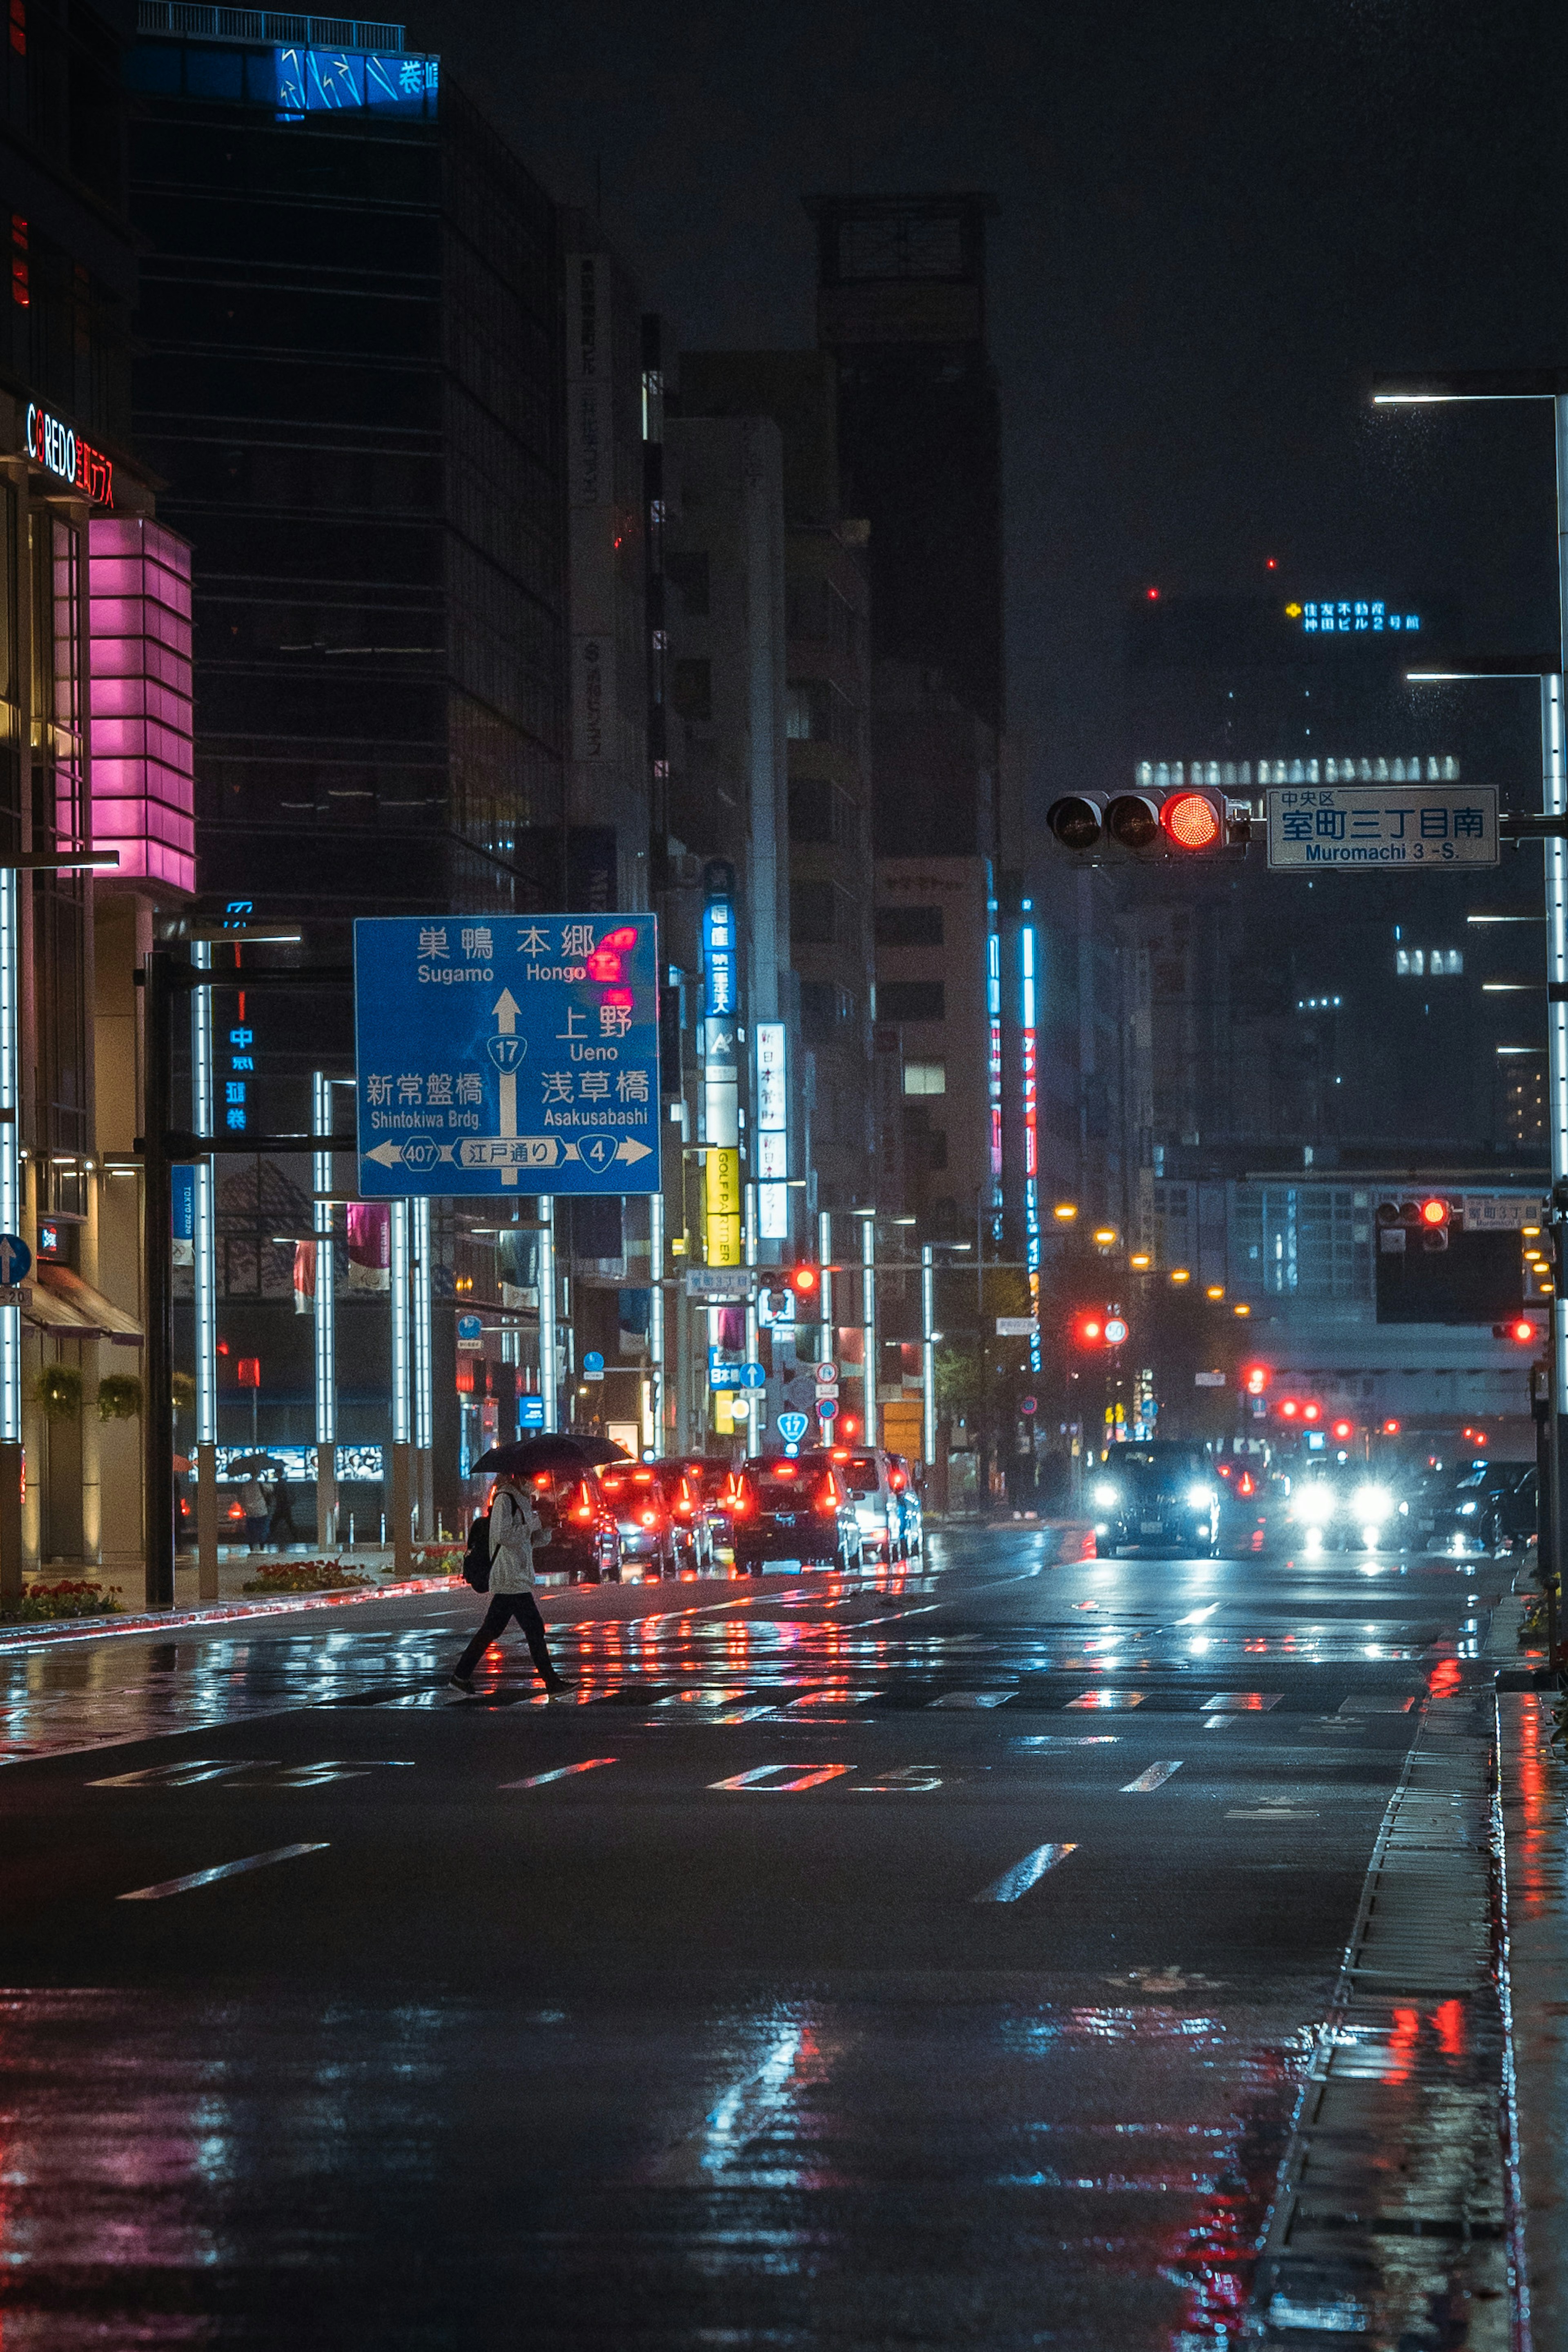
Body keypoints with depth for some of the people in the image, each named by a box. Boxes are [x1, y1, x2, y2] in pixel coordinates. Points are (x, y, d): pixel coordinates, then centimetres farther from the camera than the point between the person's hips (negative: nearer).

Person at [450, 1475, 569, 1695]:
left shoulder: (522, 1501, 19)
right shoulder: (504, 1499, -11)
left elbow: (531, 1541, 22)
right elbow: (502, 1535, -21)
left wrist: (545, 1528, 4)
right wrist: (532, 1526, -15)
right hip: (510, 1578, -10)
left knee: (492, 1629, 12)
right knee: (534, 1629, -8)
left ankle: (461, 1675, 16)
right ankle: (551, 1681, -6)